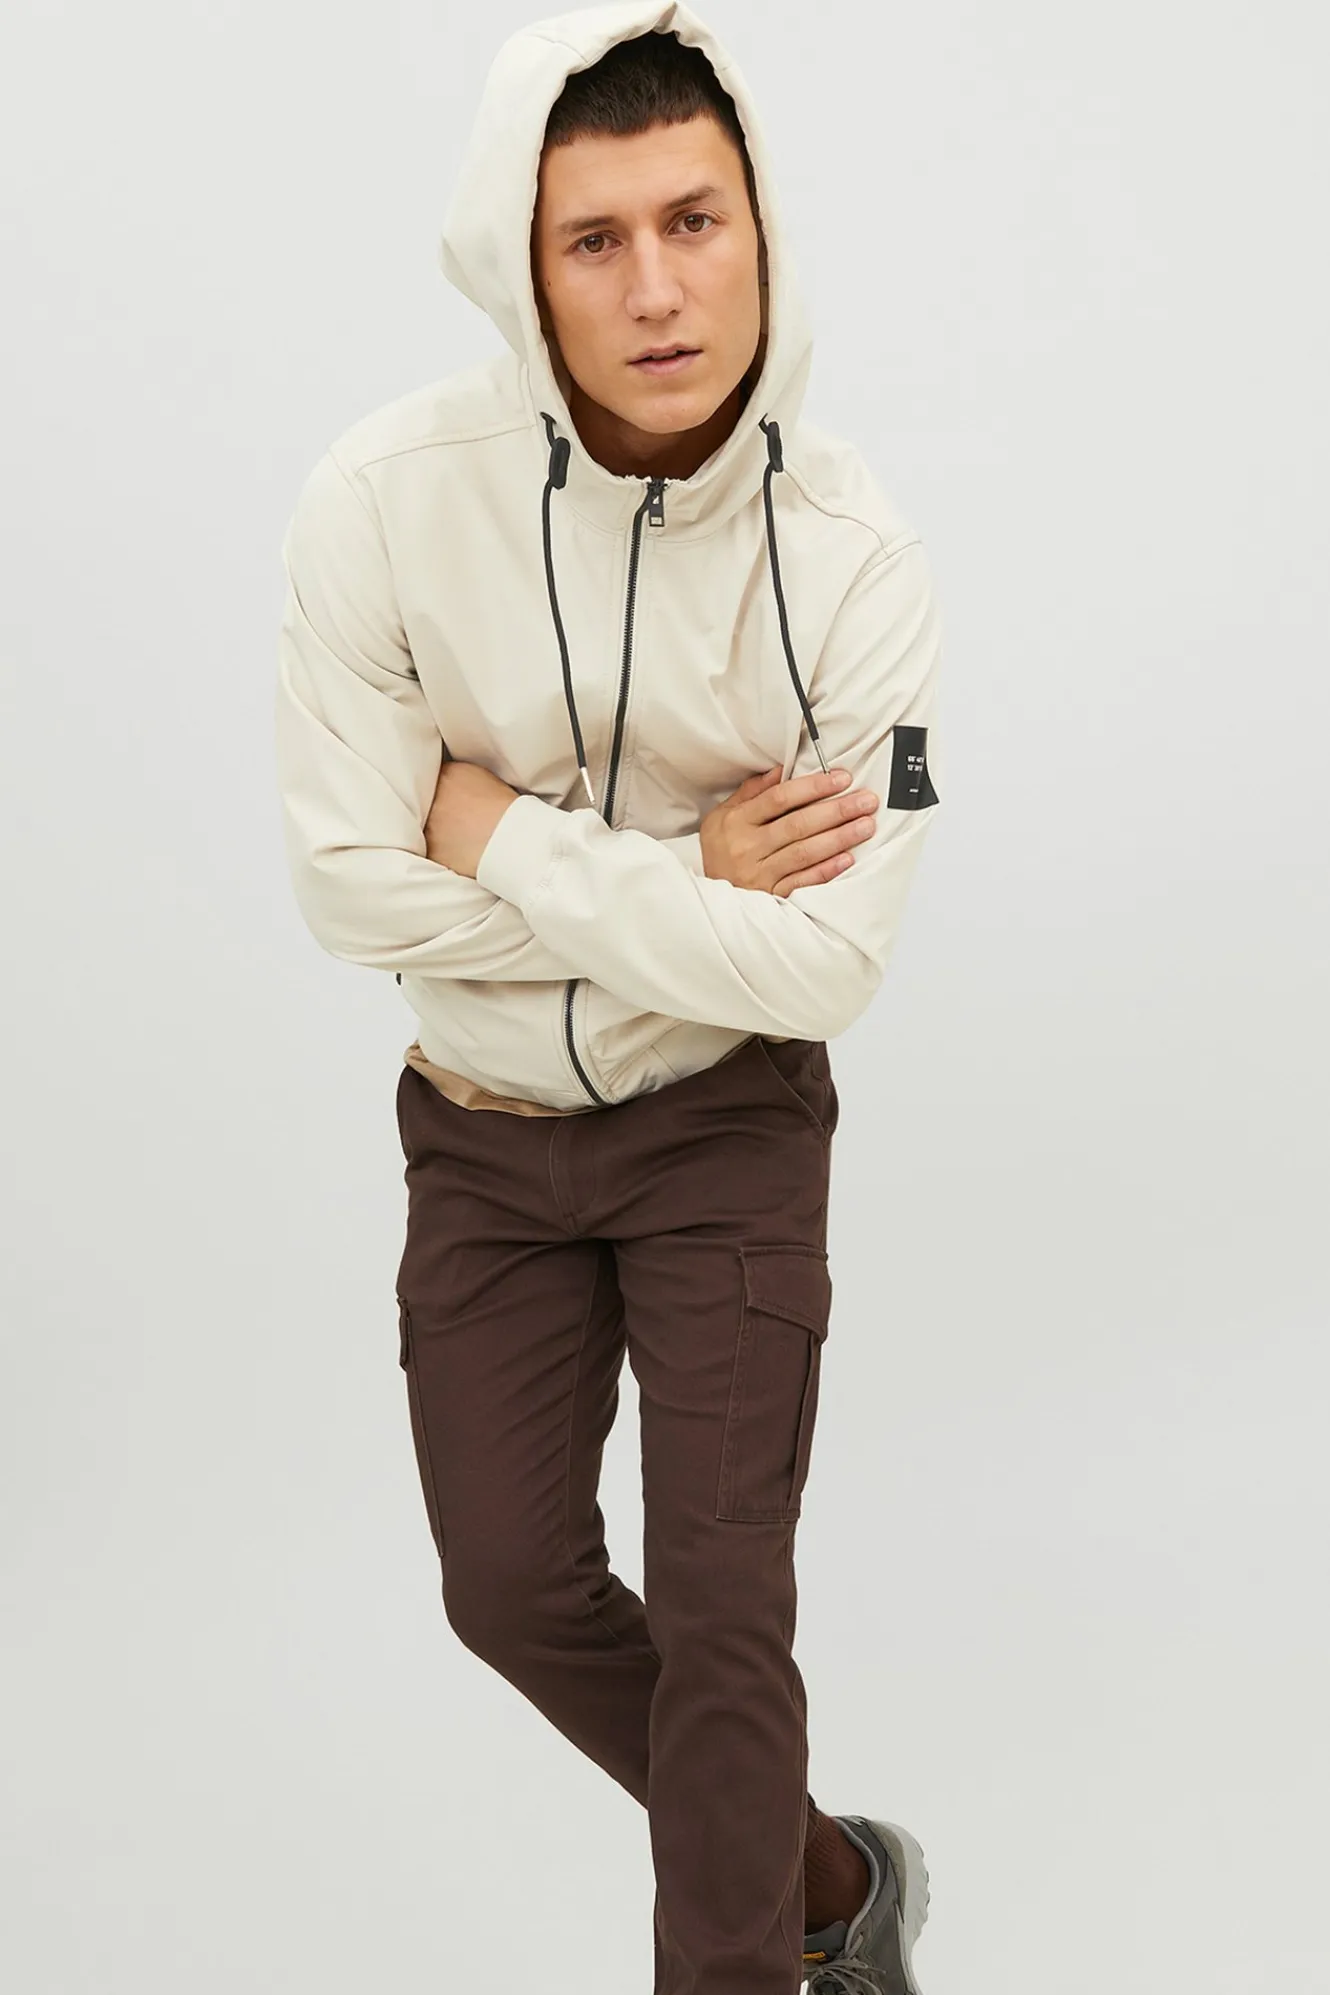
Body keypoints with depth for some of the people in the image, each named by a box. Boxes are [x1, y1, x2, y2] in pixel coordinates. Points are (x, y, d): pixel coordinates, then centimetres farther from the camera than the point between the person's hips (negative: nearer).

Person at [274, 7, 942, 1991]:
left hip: (728, 1120, -2)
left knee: (720, 1602, -3)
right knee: (513, 1584, 11)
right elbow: (350, 880, -18)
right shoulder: (387, 502, -21)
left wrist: (511, 834, -23)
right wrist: (683, 883, -21)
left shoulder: (856, 560, -21)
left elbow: (821, 966, -22)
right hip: (482, 1132, 3)